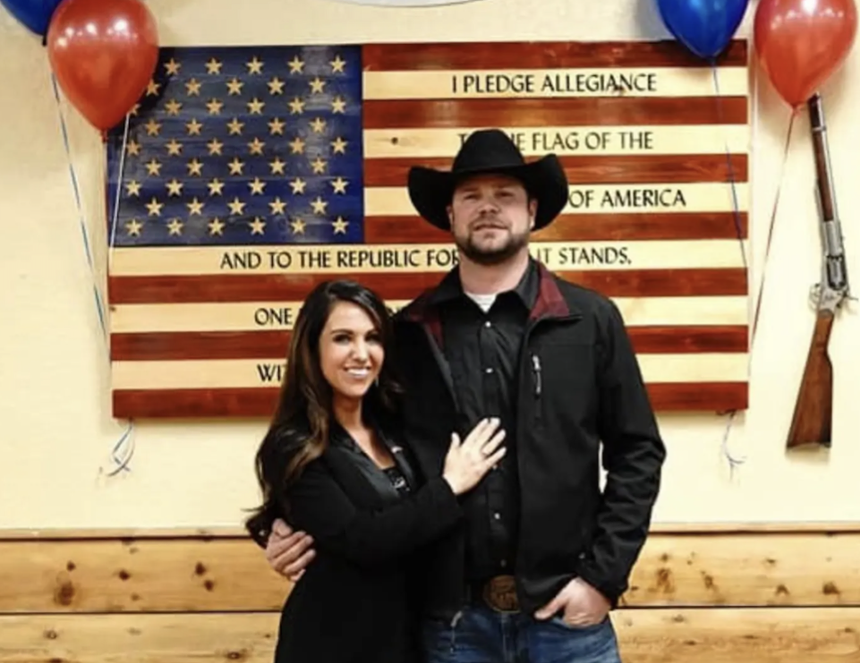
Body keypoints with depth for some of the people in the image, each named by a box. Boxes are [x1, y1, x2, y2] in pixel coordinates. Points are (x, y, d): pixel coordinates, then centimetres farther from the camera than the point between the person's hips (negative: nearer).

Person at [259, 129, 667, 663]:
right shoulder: (409, 333, 2)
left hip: (564, 613, -1)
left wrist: (602, 577, -5)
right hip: (450, 619, 1)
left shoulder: (591, 319, 0)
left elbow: (637, 453, 1)